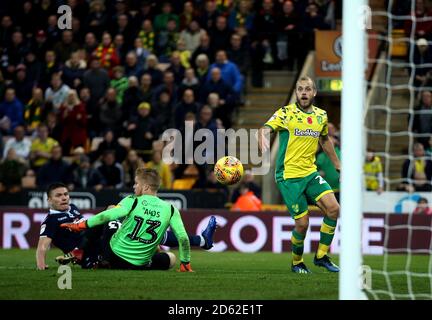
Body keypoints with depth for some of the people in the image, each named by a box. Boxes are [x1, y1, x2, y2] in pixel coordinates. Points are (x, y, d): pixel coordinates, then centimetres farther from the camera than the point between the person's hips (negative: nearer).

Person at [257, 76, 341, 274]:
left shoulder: (321, 116, 9)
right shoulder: (286, 113, -8)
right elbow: (265, 129, -24)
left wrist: (338, 166, 28)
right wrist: (263, 137, -48)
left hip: (310, 173, 5)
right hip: (289, 176, -5)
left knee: (333, 208, -13)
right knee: (302, 223, -7)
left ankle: (321, 256, 3)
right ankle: (297, 262, 18)